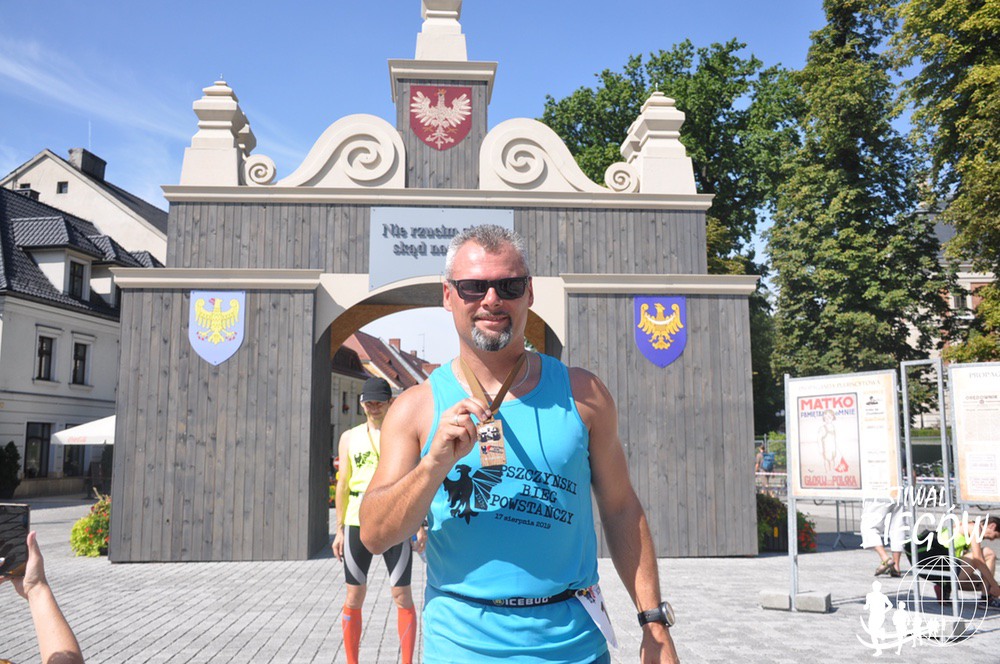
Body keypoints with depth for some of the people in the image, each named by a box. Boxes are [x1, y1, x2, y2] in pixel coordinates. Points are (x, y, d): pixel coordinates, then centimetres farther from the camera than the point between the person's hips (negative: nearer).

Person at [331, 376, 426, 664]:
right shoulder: (350, 437, 9)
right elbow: (342, 484, 10)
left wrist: (420, 526, -2)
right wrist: (339, 529, 6)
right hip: (357, 524, 2)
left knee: (402, 596, 1)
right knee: (354, 598, 7)